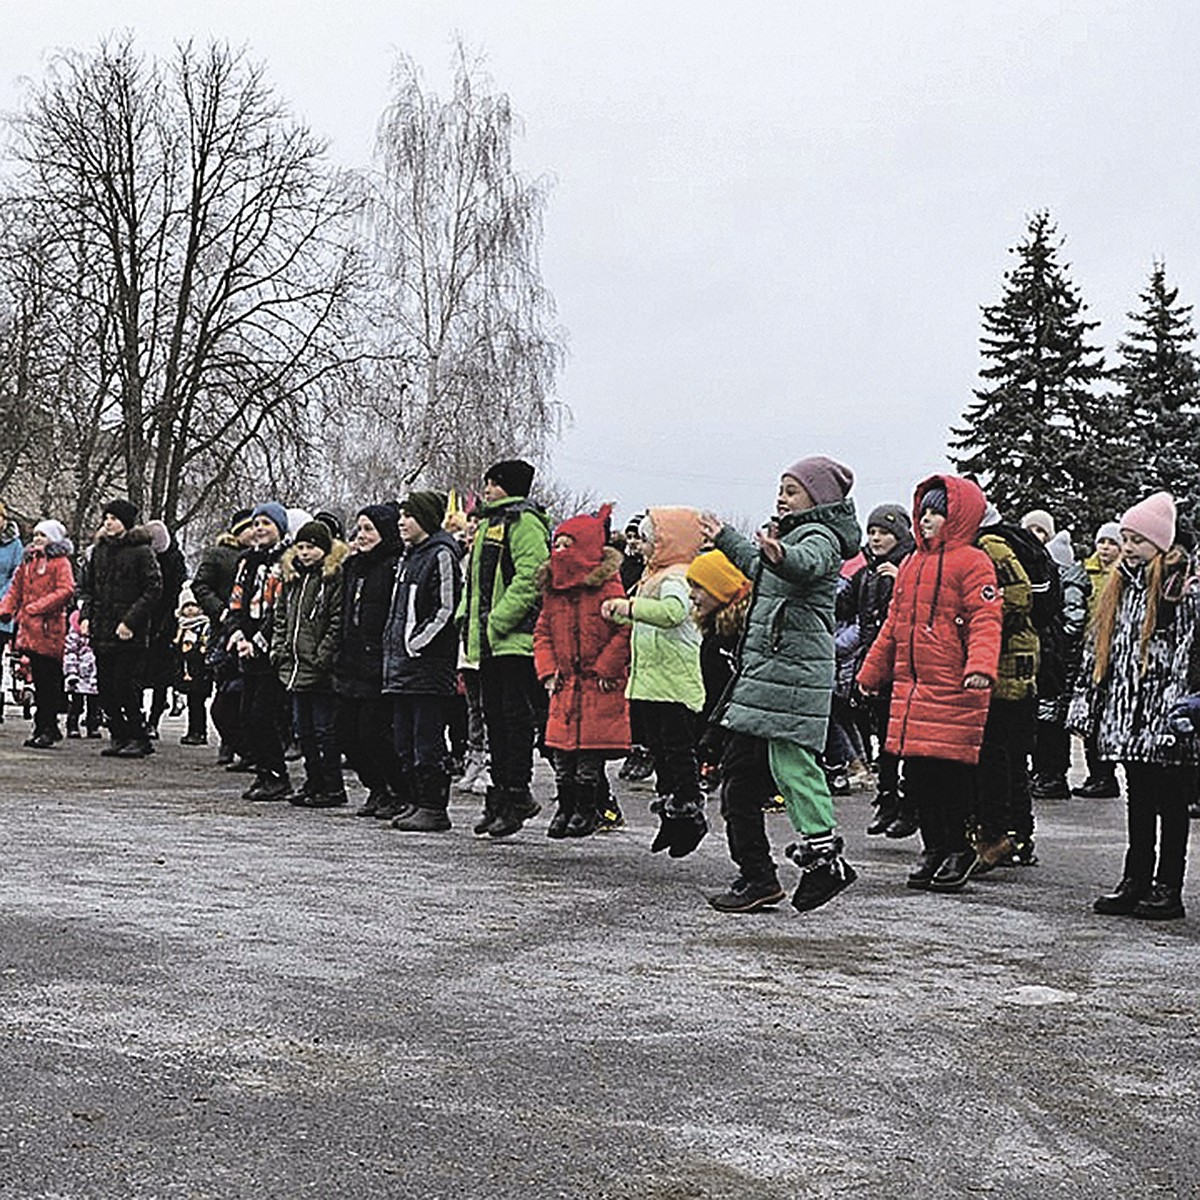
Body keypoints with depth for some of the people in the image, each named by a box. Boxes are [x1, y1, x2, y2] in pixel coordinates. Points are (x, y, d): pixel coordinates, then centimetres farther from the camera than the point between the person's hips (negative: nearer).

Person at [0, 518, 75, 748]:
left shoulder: (60, 562, -3)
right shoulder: (28, 561, 18)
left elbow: (65, 591, -14)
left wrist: (35, 607, -18)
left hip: (50, 630, -7)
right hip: (30, 629, 7)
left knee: (49, 680, -6)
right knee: (39, 679, 9)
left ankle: (47, 729, -3)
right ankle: (44, 727, 14)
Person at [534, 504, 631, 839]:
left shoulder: (608, 586, -9)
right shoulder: (553, 589, 10)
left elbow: (625, 631, -12)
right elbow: (543, 632, 15)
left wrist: (604, 669, -12)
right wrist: (548, 670, 3)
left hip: (600, 685, -6)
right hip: (565, 685, 6)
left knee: (591, 751, -3)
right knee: (561, 749, 7)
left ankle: (587, 810, 7)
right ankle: (564, 807, 18)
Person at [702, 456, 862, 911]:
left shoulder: (820, 537, -9)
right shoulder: (793, 535, 22)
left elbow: (807, 564, -34)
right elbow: (757, 565, 42)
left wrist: (780, 554, -55)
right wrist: (725, 539, 54)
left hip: (794, 667, -10)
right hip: (776, 664, 10)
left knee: (790, 756, -12)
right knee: (791, 758, 9)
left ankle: (821, 850, -10)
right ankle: (821, 855, 12)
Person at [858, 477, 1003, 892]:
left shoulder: (972, 562, -5)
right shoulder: (912, 565, 19)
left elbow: (985, 622, -15)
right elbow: (894, 625, 25)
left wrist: (980, 667, -30)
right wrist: (871, 672, 27)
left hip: (954, 692, -7)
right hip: (910, 687, 7)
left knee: (951, 773, -5)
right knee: (917, 772, 8)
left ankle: (959, 850, 9)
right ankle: (933, 848, 19)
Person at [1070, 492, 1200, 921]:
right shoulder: (1121, 588, 16)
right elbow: (1099, 652, 20)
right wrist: (1088, 705, 17)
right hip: (1128, 717, 7)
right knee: (1137, 802, 12)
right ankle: (1135, 881, 18)